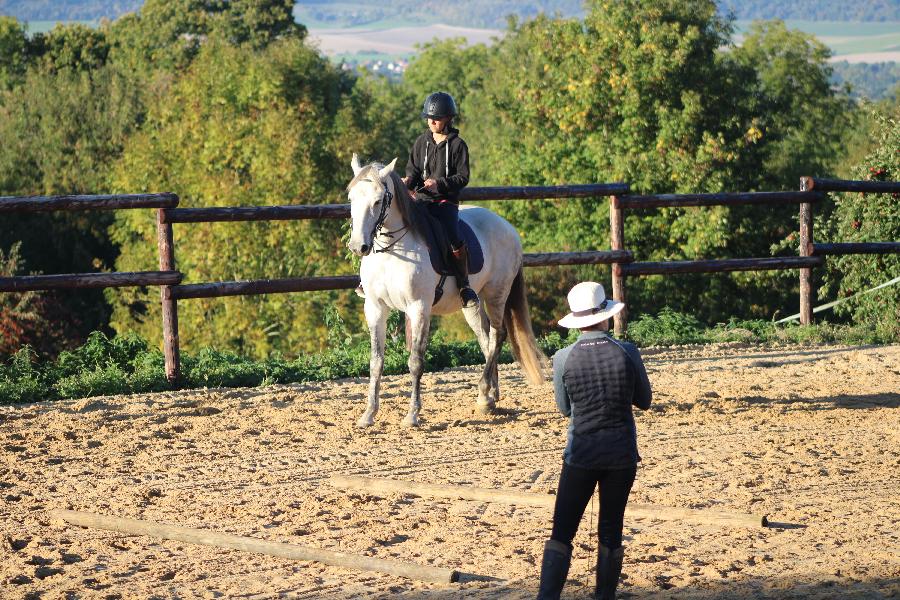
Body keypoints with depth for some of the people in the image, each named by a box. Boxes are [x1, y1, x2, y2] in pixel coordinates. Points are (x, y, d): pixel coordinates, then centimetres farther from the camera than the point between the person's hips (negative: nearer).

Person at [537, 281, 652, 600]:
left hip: (581, 454, -1)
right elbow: (644, 400, 3)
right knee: (611, 531, 13)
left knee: (562, 531, 3)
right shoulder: (627, 353, -11)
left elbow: (565, 408, 3)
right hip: (622, 454, 1)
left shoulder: (563, 359, -11)